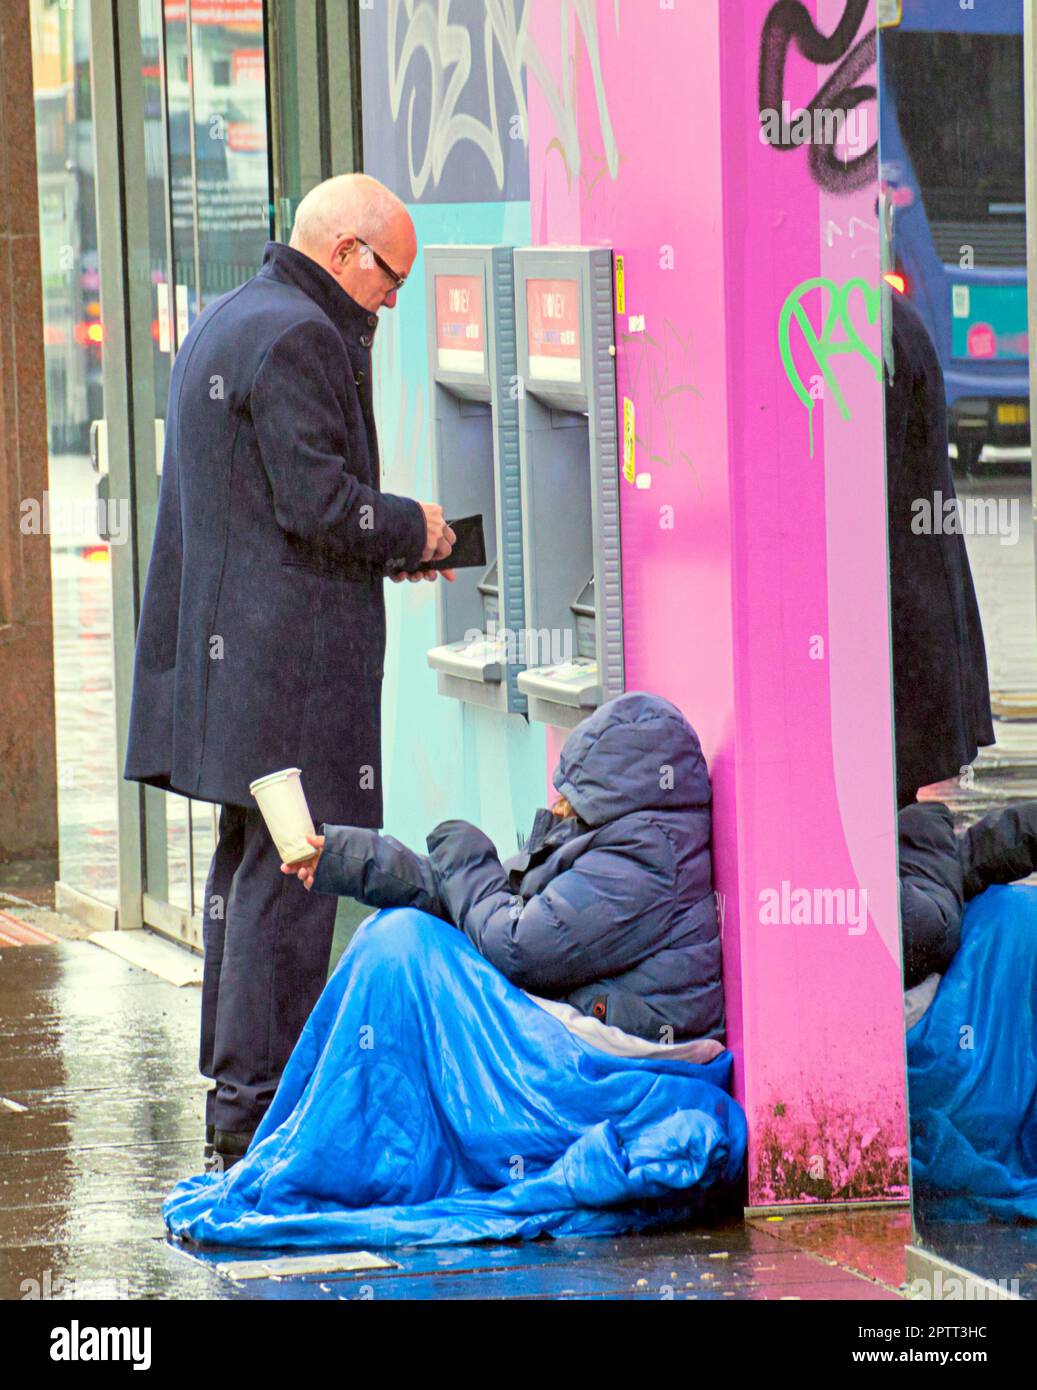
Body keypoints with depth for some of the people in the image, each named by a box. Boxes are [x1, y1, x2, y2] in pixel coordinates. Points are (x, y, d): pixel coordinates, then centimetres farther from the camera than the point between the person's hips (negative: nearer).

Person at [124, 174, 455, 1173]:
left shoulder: (220, 327, 20)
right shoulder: (297, 339, -14)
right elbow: (317, 502, -20)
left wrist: (386, 544, 17)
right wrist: (411, 532, -2)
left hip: (223, 646, 11)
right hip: (291, 658, -11)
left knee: (247, 865, 15)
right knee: (288, 872, -8)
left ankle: (235, 1094, 20)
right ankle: (256, 1110, -8)